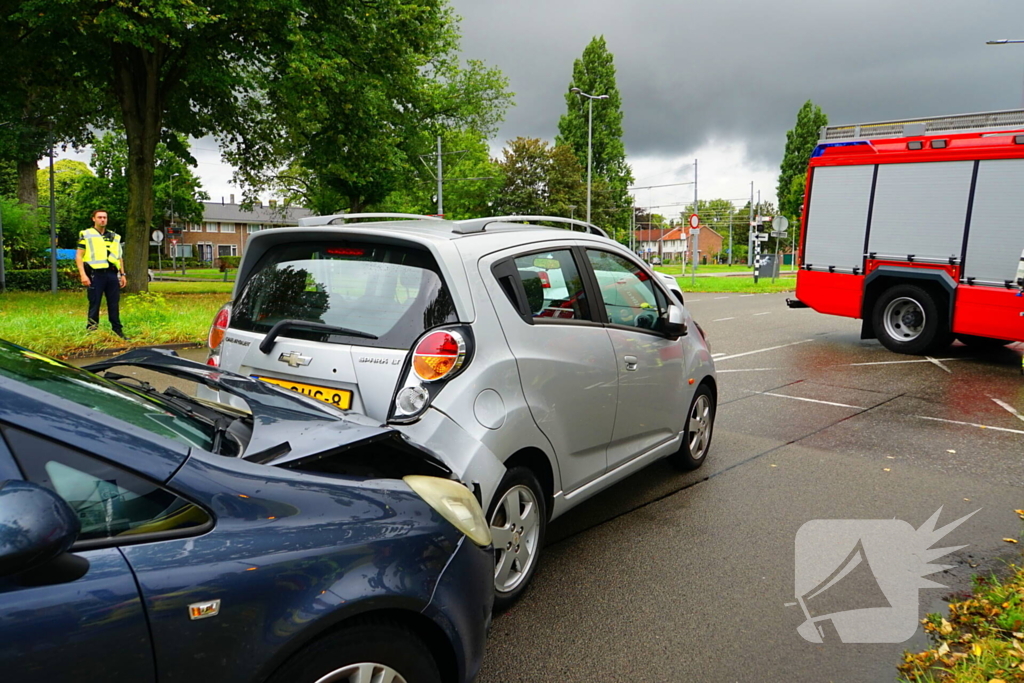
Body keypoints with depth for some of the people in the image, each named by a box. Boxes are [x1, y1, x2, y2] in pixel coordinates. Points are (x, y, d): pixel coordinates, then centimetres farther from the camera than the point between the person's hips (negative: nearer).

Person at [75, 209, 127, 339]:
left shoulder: (114, 236, 18)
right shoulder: (86, 235, 5)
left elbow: (120, 257, 22)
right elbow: (79, 256, 0)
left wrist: (122, 274, 15)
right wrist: (83, 274, -11)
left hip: (112, 274, 4)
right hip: (95, 274, -4)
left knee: (114, 304, 6)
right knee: (94, 305, -1)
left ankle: (117, 330, 12)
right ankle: (91, 331, 6)